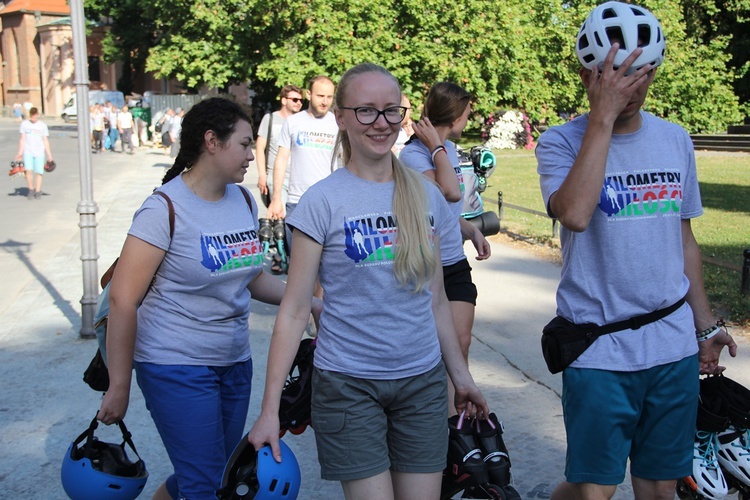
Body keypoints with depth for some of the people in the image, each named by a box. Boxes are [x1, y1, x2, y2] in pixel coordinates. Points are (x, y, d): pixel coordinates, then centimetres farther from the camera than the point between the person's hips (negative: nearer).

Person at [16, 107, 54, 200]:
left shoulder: (43, 125, 4)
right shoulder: (24, 124, 6)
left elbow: (45, 140, 6)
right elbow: (22, 139, 9)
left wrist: (49, 154, 2)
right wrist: (20, 152, 5)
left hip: (39, 152, 0)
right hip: (28, 151, 0)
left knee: (39, 172, -2)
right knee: (29, 171, -14)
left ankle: (37, 191, 11)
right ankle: (31, 190, 3)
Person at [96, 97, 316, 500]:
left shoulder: (244, 201, 6)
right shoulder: (165, 209, -15)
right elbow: (122, 299, -15)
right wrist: (119, 387, -13)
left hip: (235, 363, 7)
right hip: (177, 369, -7)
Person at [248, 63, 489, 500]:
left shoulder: (426, 196, 5)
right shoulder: (323, 201, -7)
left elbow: (436, 301, 12)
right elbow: (295, 309, -8)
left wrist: (461, 375, 11)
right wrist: (270, 408, -11)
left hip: (423, 381, 4)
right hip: (349, 384, -4)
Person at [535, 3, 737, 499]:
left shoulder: (676, 140, 7)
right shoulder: (561, 142, -7)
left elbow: (685, 239, 16)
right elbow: (574, 213, -28)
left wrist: (706, 324, 17)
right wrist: (604, 114, -24)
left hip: (675, 348, 5)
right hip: (599, 352, -4)